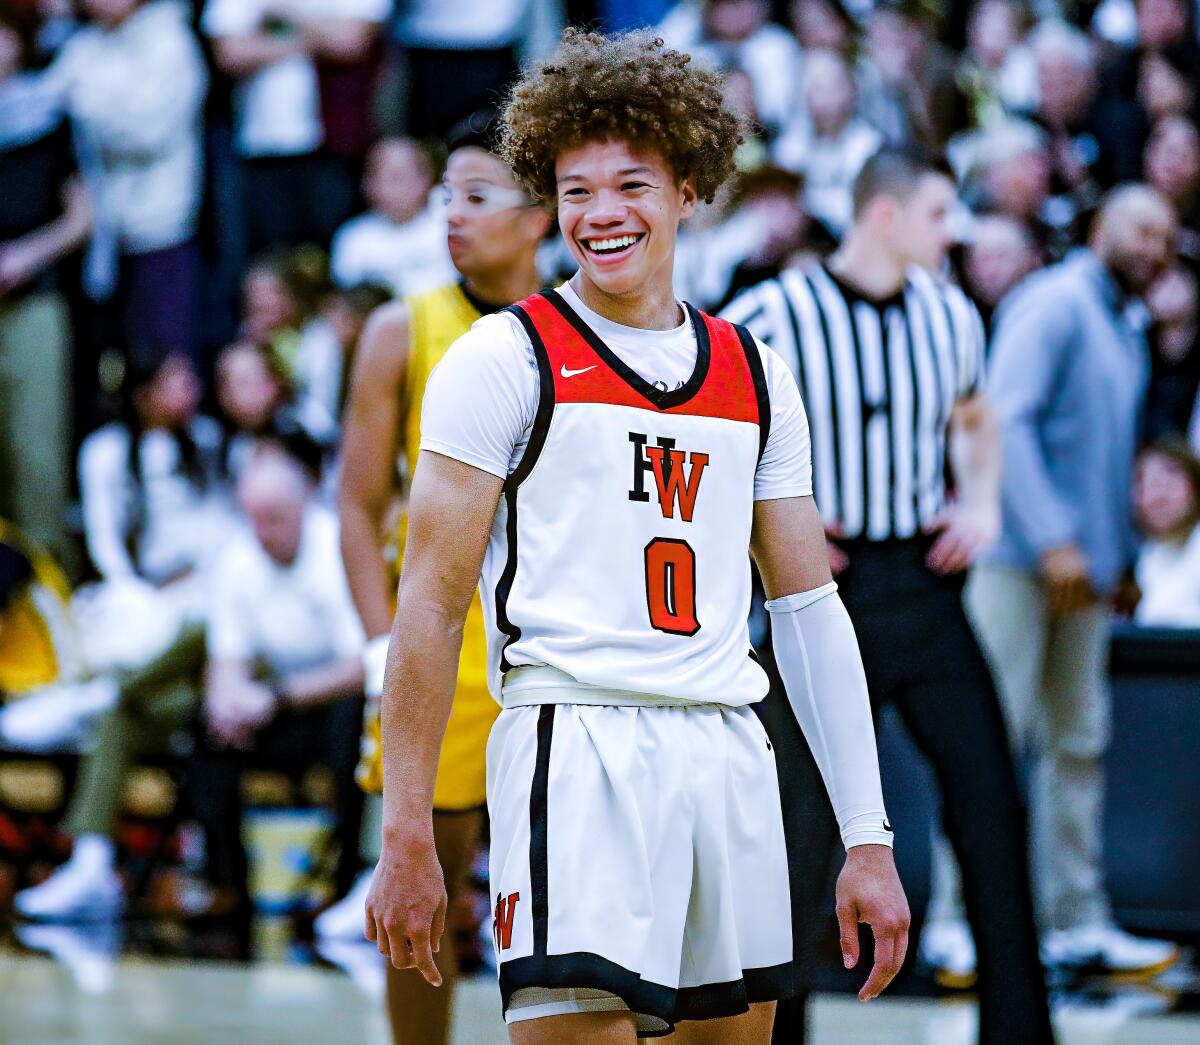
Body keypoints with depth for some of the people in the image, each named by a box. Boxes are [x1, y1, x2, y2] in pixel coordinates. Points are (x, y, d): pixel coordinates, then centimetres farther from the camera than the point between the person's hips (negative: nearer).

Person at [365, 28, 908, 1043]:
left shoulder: (754, 378, 16)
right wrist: (406, 840, -7)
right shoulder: (508, 358, 2)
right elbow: (430, 605, -1)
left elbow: (810, 606, 17)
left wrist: (869, 840, 12)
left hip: (731, 758, 6)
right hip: (577, 749, -5)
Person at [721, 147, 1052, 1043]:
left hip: (926, 580, 5)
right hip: (830, 585, -5)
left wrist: (981, 502, 9)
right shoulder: (774, 317, -10)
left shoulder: (951, 316, 8)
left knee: (991, 799, -1)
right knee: (805, 818, -2)